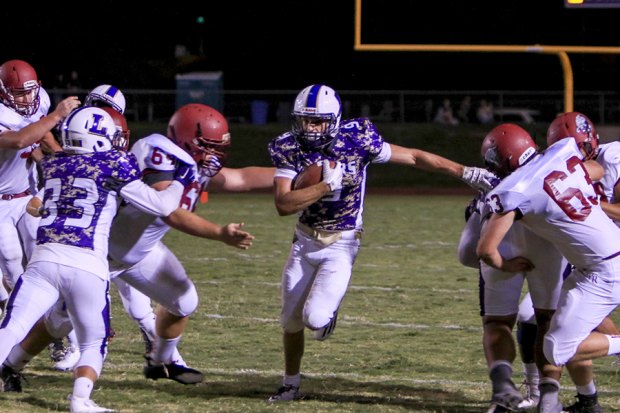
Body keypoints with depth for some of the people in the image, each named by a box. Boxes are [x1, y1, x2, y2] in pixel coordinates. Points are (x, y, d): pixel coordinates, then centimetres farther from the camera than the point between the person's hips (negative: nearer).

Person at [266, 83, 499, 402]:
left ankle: (327, 311, 20)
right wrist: (327, 185, -29)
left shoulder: (356, 141, -16)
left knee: (315, 317, -19)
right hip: (304, 243, 3)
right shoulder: (289, 149, -11)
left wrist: (467, 173, -10)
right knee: (291, 321, 12)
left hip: (341, 246, -3)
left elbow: (413, 157, -8)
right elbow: (283, 204, -20)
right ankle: (290, 384, 36)